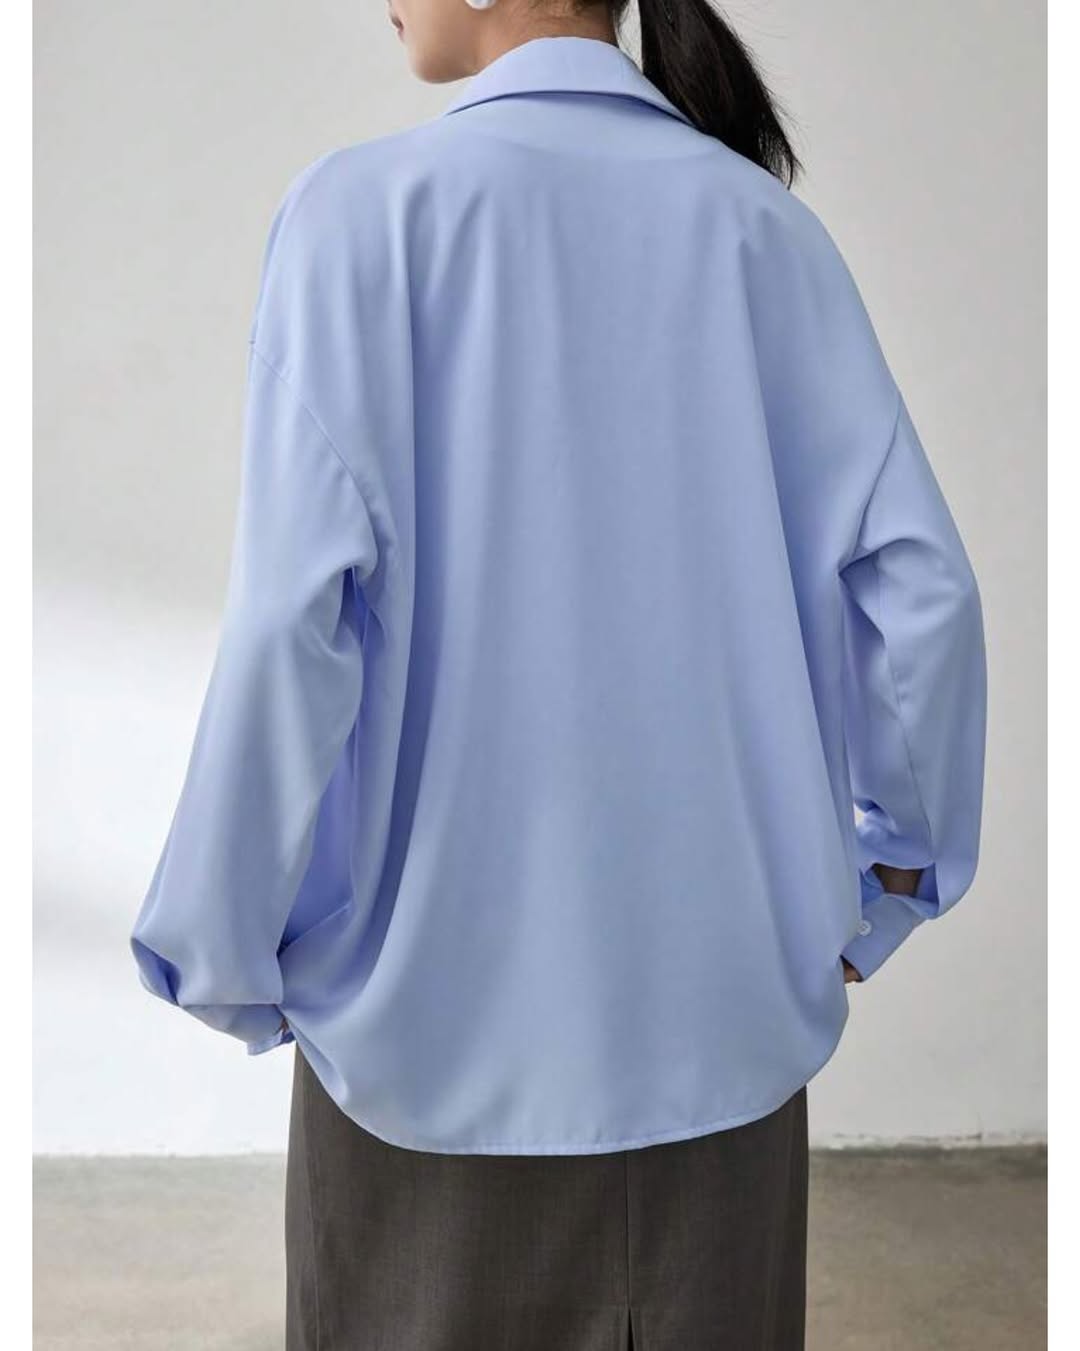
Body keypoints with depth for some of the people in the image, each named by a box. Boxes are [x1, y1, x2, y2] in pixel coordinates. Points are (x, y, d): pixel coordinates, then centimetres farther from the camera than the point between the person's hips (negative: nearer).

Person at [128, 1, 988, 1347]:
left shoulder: (366, 204, -9)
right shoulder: (757, 219, 0)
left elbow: (297, 614, -17)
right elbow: (917, 581, -3)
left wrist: (226, 954, -4)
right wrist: (893, 874, 11)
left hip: (441, 987, -2)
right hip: (720, 990, 3)